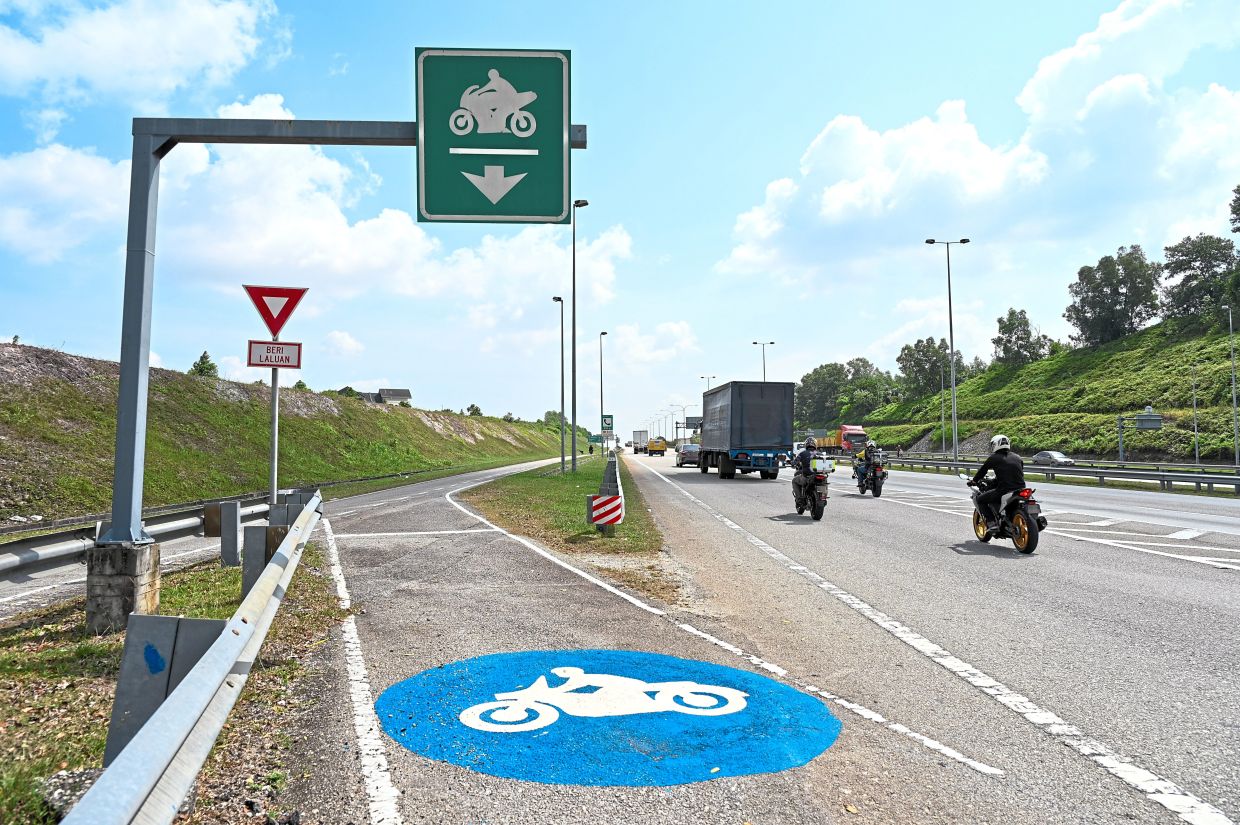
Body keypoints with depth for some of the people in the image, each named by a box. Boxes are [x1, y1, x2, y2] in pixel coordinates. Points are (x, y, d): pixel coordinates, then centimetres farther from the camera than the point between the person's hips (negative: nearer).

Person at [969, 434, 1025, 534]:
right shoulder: (1017, 457, 15)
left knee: (980, 500, 12)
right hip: (1021, 490, 6)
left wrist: (974, 481, 30)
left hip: (1004, 490, -6)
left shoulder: (994, 458, 2)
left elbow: (983, 470, 11)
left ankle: (992, 523, -2)